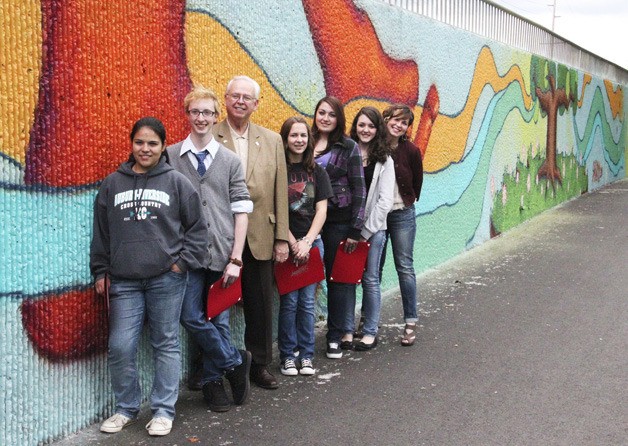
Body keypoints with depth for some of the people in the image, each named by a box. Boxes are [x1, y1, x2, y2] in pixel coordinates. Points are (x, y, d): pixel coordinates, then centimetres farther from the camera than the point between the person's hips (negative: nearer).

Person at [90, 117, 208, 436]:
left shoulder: (177, 182, 3)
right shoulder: (112, 185, 10)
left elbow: (196, 228, 6)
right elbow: (101, 232, 15)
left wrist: (183, 261, -2)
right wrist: (101, 271, 12)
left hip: (166, 279, -2)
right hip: (124, 281, 2)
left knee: (166, 345, 5)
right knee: (120, 347, 0)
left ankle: (163, 410, 15)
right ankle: (126, 408, 19)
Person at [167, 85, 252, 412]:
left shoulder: (230, 161, 7)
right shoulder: (170, 157, 5)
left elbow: (241, 211, 4)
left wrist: (235, 259, -4)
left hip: (222, 254, 1)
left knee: (218, 320, 6)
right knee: (191, 317, -6)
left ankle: (213, 380, 22)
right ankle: (235, 361, 14)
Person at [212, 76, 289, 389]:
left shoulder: (272, 140, 10)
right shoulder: (209, 138, -2)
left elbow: (280, 193, 8)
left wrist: (282, 239, 4)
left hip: (260, 238, 3)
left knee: (261, 305, 11)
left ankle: (260, 365, 26)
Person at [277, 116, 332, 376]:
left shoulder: (317, 172, 8)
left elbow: (321, 211, 4)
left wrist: (307, 242, -8)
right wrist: (293, 243, -9)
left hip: (312, 242, 3)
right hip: (285, 243, -2)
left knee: (307, 301, 5)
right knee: (289, 301, 0)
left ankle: (306, 355, 15)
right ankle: (287, 355, 11)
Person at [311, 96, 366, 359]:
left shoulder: (348, 147, -1)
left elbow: (359, 189, -3)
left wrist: (355, 229, -7)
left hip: (339, 221, -3)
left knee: (338, 277, 4)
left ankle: (336, 336, 15)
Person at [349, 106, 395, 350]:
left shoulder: (384, 160, 1)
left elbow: (385, 200, -3)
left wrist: (366, 230, -8)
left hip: (373, 228, -1)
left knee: (370, 280, 4)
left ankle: (370, 332, 13)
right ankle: (347, 329, 17)